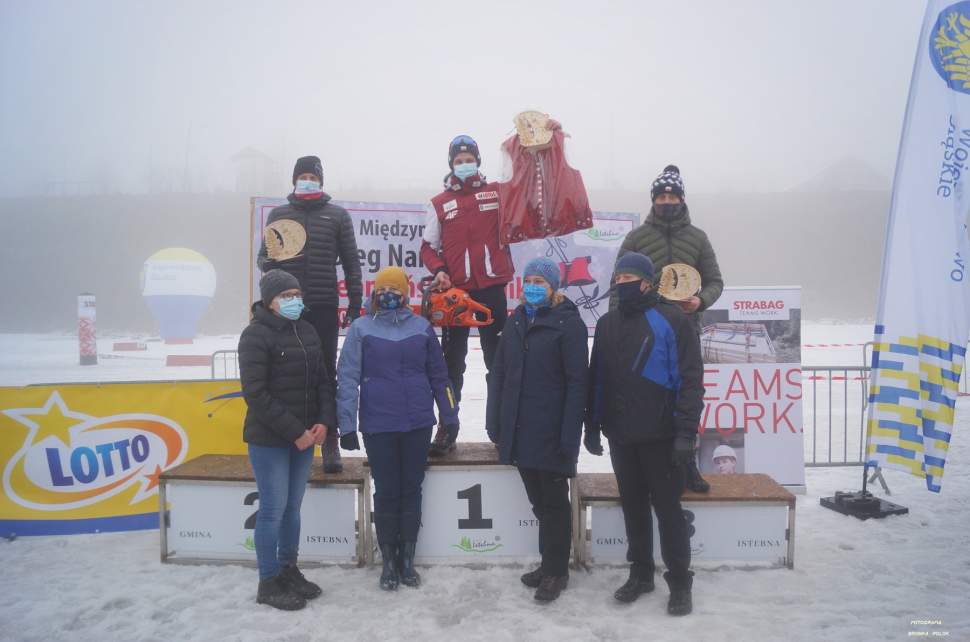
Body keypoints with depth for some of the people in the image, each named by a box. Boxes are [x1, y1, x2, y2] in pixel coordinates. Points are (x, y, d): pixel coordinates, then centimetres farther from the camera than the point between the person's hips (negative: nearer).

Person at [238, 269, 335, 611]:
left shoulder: (306, 331, 9)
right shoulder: (256, 335, -12)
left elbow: (323, 379, 10)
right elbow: (255, 393, -17)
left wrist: (324, 421, -5)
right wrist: (294, 431, -17)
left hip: (305, 437, 6)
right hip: (269, 440, -6)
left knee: (293, 507, 15)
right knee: (273, 510, 1)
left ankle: (289, 570, 30)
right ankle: (268, 583, 15)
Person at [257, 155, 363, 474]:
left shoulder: (337, 215, 7)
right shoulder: (279, 214, 11)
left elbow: (351, 260, 6)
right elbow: (264, 254, 10)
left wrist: (355, 303, 0)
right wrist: (267, 262, -15)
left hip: (324, 307, -1)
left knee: (326, 372, 2)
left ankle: (330, 444, 8)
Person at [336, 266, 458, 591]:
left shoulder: (422, 327, 4)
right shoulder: (361, 329, -2)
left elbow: (438, 375, 8)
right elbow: (347, 379, -4)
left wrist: (450, 416, 9)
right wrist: (347, 426, -8)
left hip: (418, 424, 2)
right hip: (378, 427, -2)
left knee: (412, 491, 11)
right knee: (386, 493, 8)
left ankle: (407, 559, 26)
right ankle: (389, 561, 24)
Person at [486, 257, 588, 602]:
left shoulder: (568, 323, -7)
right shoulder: (516, 321, 11)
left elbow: (577, 381, -12)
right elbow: (499, 372, 13)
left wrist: (570, 435, -17)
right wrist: (494, 421, 8)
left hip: (550, 430, -6)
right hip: (519, 429, 6)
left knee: (554, 502, 6)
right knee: (538, 500, 16)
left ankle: (556, 570, 20)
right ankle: (548, 564, 30)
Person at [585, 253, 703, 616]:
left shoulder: (671, 321, -8)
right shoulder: (607, 324, 9)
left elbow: (690, 379, -11)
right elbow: (596, 379, 13)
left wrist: (686, 432, -16)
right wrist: (592, 426, 11)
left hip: (660, 435, -5)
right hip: (620, 436, 5)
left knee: (667, 507, 4)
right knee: (633, 506, 14)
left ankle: (679, 581, 18)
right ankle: (641, 573, 29)